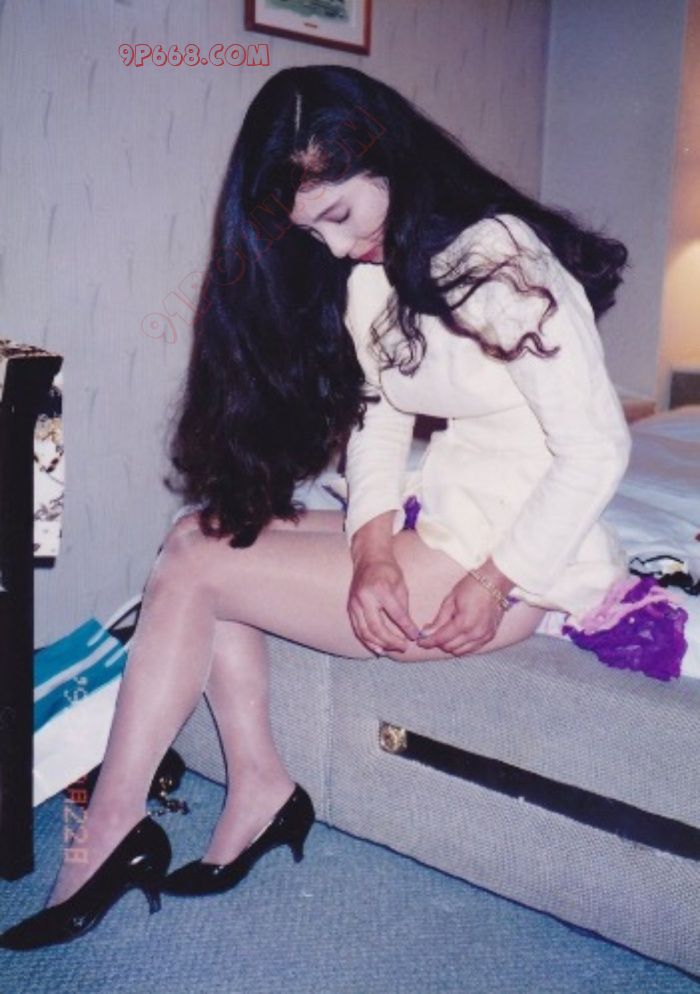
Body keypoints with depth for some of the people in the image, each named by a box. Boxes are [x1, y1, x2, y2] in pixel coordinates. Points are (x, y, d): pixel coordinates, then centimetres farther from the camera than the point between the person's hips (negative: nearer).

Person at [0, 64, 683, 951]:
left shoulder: (501, 260, -17)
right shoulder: (372, 270, 9)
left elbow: (596, 449, -18)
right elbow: (376, 421, 5)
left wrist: (495, 584, -18)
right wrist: (372, 549, -11)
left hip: (515, 557, -9)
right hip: (435, 520, 9)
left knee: (194, 566, -11)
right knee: (202, 530, -1)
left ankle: (109, 835, 1)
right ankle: (259, 789, 1)